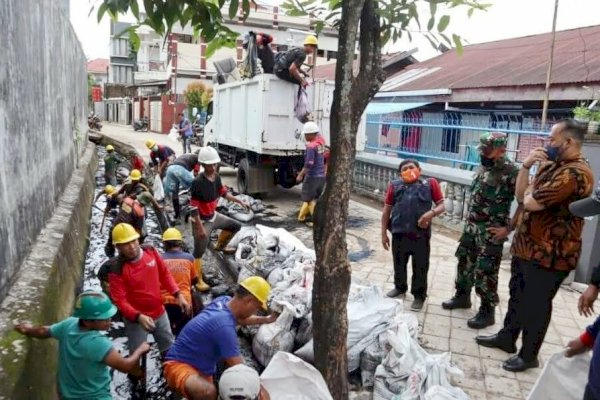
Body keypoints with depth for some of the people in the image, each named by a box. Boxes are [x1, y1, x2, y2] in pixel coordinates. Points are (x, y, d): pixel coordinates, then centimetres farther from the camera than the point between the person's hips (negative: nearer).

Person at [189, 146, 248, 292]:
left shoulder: (216, 177, -5)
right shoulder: (198, 182, -28)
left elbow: (224, 193, 15)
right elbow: (194, 207, -25)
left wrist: (239, 201, 11)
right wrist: (200, 228, -24)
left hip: (214, 216, 8)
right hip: (202, 220, -8)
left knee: (235, 225, 21)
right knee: (199, 252, 0)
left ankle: (220, 246, 41)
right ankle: (198, 280, 12)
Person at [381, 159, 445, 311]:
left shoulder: (430, 183, 2)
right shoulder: (395, 186, 5)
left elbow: (441, 206, 4)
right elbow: (386, 211, 8)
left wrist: (431, 213, -18)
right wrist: (384, 233, 6)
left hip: (421, 235, -2)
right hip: (399, 233, 2)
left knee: (420, 267, 8)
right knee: (399, 264, 19)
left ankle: (419, 295, 28)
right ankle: (400, 287, 43)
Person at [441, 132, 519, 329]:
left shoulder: (511, 172, -17)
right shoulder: (484, 167, 8)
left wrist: (508, 228, -18)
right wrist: (469, 220, 16)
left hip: (491, 231, -8)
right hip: (471, 226, 8)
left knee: (485, 272, -1)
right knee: (464, 261, 18)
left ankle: (487, 311, 13)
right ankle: (462, 296, 36)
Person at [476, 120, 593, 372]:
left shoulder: (575, 173, -22)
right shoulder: (551, 166, 11)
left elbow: (531, 202, -27)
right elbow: (520, 195, 9)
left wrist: (530, 193, -4)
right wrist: (526, 166, -5)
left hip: (549, 254, -9)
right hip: (526, 246, 10)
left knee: (536, 304, 5)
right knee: (517, 295, 21)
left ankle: (529, 355, 22)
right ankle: (507, 337, 38)